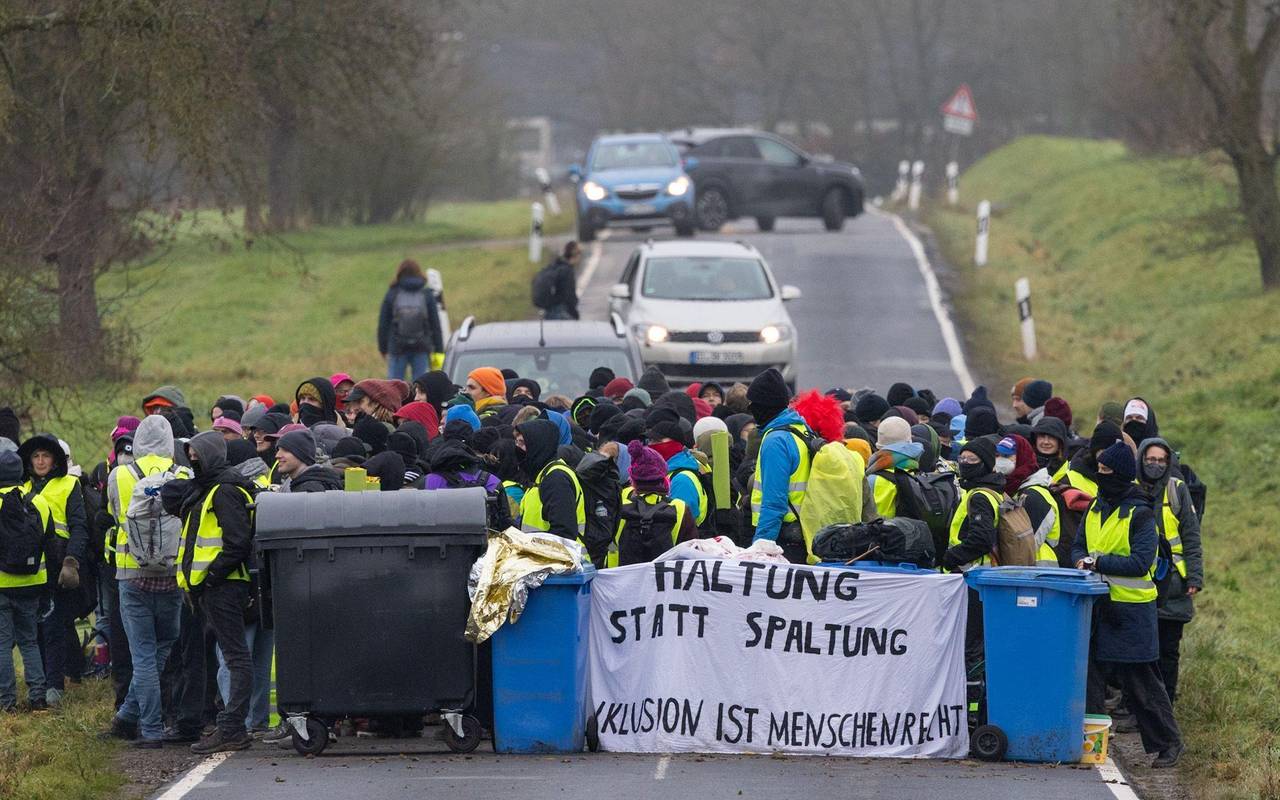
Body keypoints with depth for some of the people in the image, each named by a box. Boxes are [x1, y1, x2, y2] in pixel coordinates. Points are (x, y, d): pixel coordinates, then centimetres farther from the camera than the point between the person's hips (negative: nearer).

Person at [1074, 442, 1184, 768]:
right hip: (1096, 605, 6)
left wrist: (1099, 562, -18)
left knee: (1141, 681, -1)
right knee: (1090, 676, 5)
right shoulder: (1095, 508, 11)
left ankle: (1168, 743, 10)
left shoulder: (1140, 515, -10)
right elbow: (1079, 546, 16)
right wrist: (1082, 561, -8)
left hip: (1131, 609, -6)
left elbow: (1141, 563, -17)